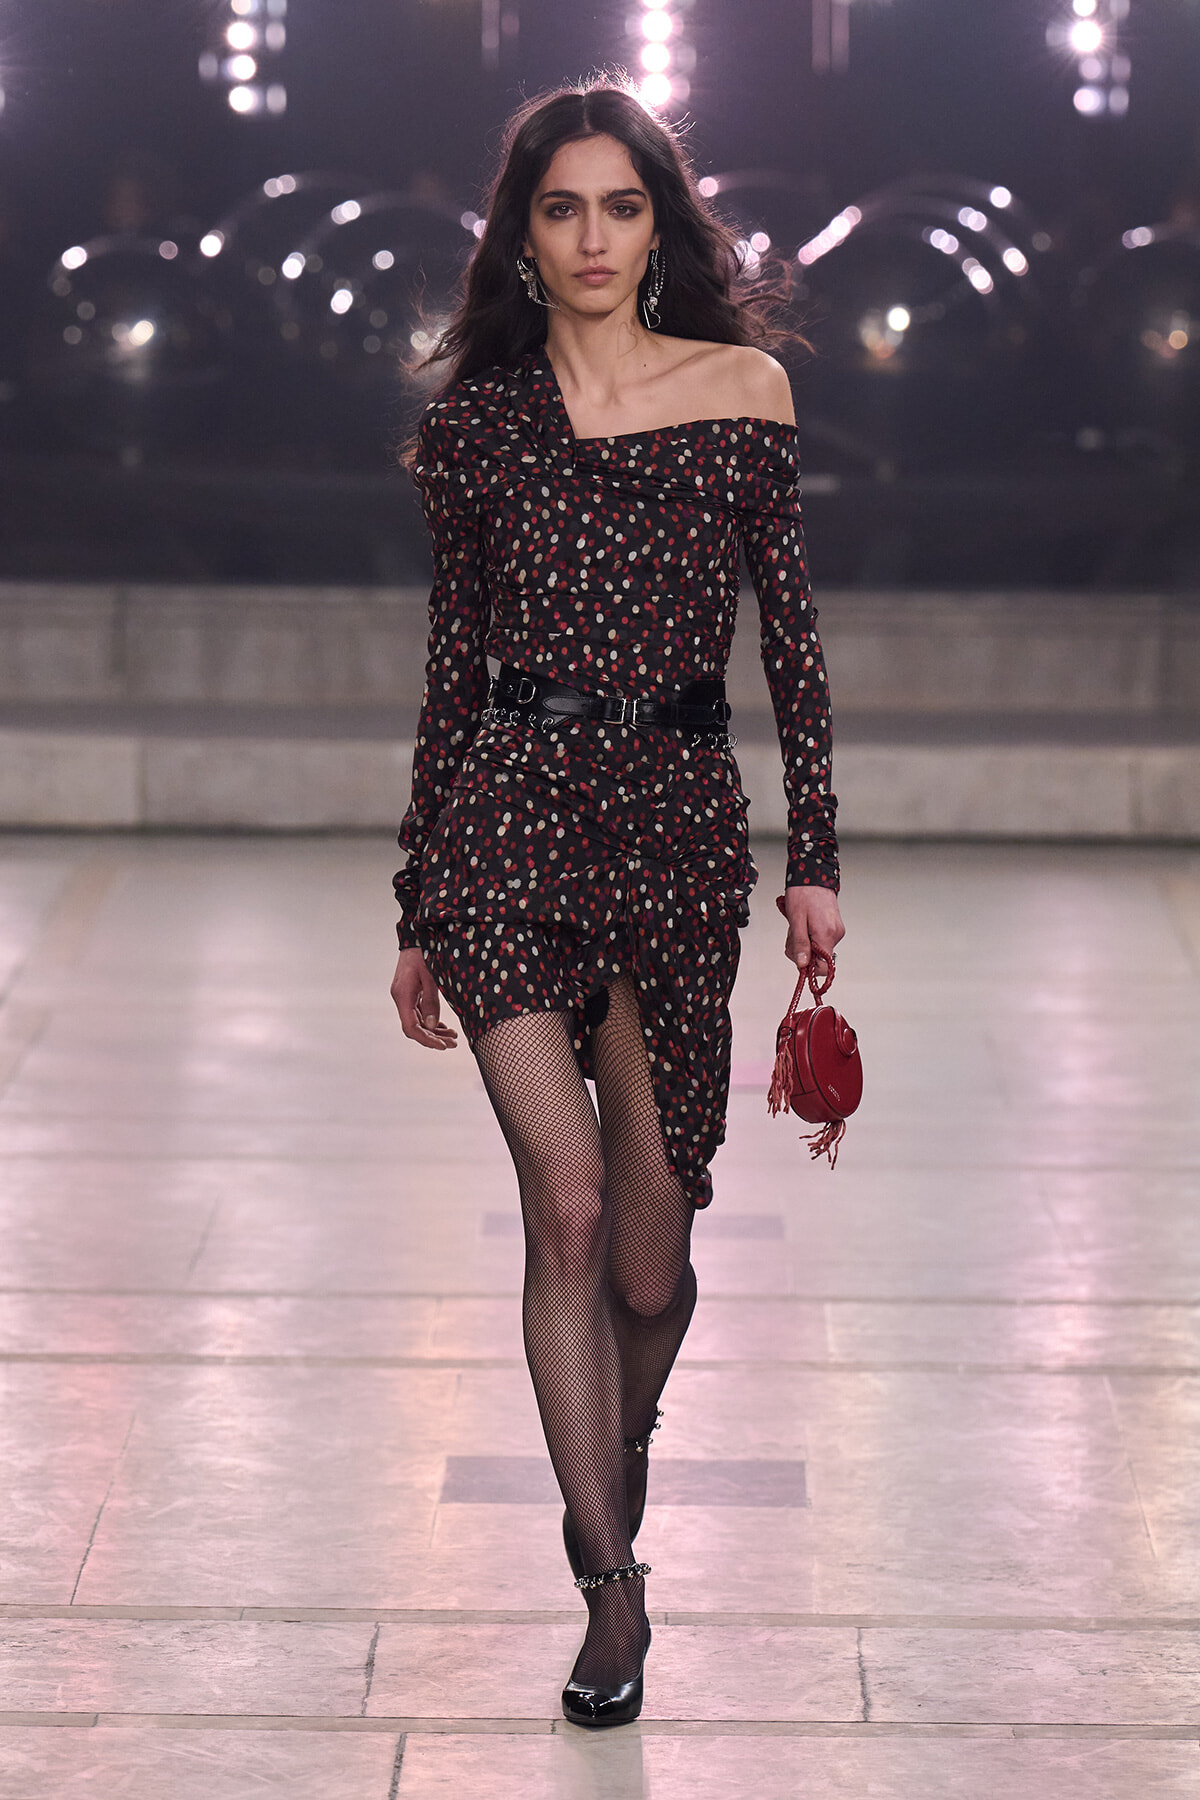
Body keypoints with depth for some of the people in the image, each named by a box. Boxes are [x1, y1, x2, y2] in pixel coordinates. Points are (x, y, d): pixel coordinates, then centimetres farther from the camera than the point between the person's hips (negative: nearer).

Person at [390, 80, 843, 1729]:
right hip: (511, 810, 0)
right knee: (567, 1200, -14)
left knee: (648, 1260, 4)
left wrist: (816, 856, 2)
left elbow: (791, 639, 8)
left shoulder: (743, 392, 6)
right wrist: (418, 908, 12)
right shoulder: (476, 420, 8)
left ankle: (616, 1494, 35)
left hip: (681, 818, 0)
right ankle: (611, 1586, -6)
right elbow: (454, 665, 11)